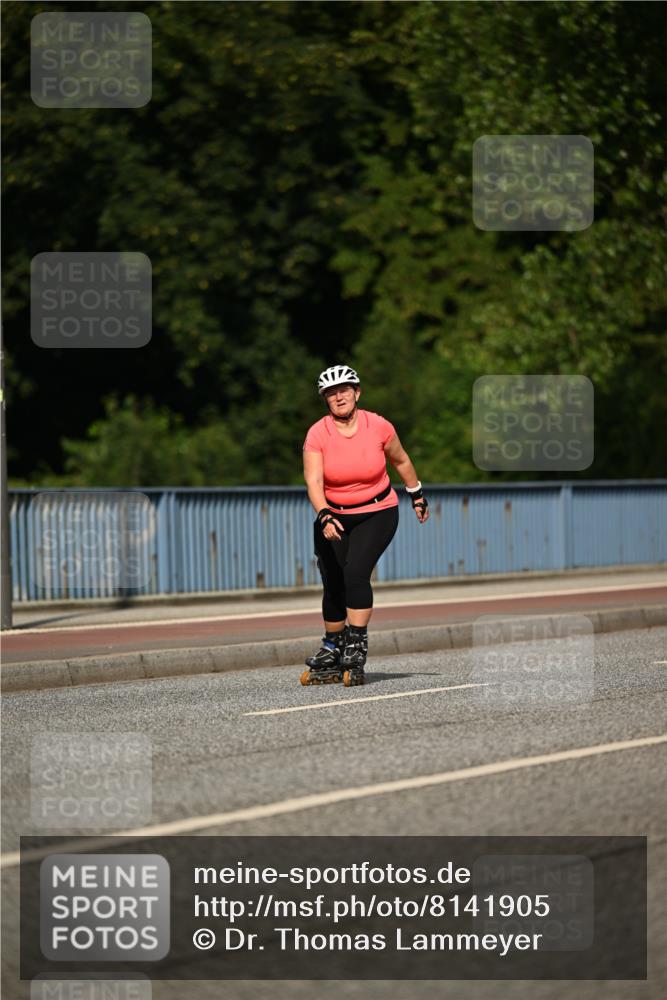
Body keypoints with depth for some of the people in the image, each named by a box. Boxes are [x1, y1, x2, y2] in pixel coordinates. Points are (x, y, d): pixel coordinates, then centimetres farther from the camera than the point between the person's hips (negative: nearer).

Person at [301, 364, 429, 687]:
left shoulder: (378, 427, -11)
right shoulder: (317, 434, -13)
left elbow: (400, 460, 8)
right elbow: (313, 481, -23)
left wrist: (417, 496, 18)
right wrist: (324, 516, -39)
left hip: (377, 514, -2)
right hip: (333, 518, 2)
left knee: (356, 572, -22)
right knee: (333, 586, 2)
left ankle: (357, 649, -17)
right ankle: (332, 651, 22)